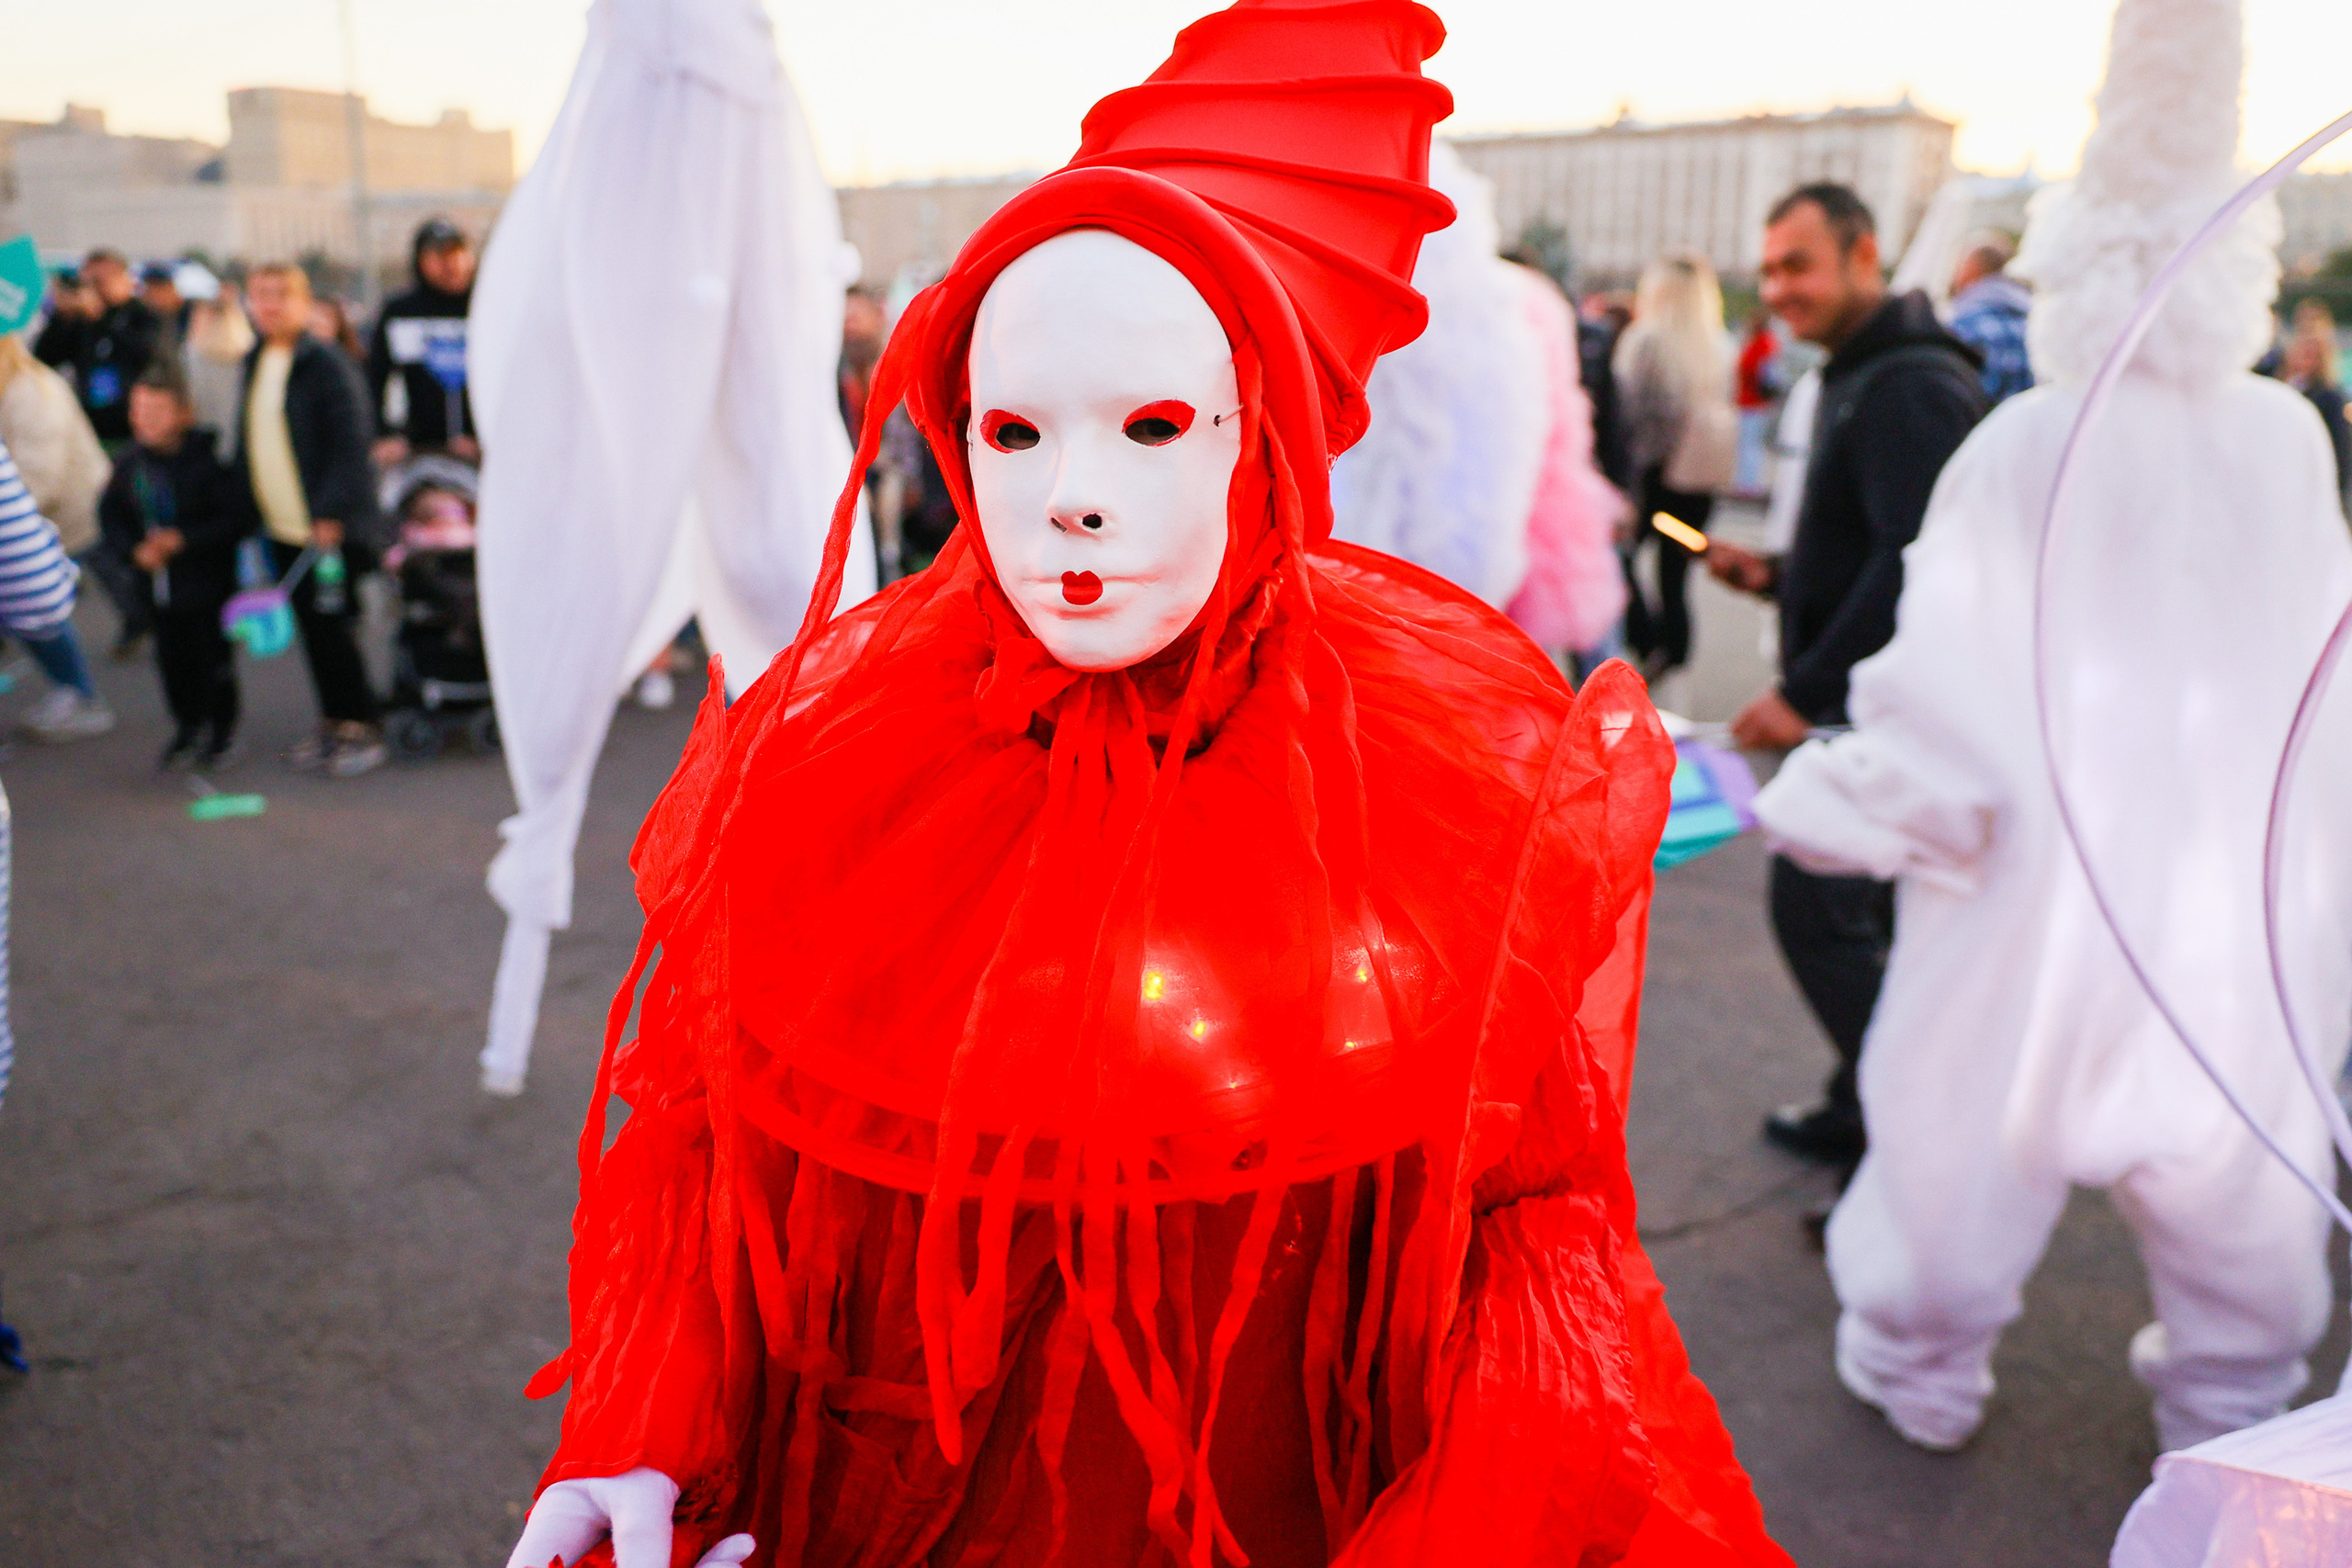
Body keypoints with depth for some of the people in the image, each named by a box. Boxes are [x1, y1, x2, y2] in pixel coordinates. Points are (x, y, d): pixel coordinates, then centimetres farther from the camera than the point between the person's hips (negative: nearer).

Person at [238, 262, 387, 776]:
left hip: (330, 527, -7)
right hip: (283, 526, 8)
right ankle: (335, 721, 22)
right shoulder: (256, 362, 13)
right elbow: (249, 437, 20)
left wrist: (331, 512, -23)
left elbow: (350, 444, -17)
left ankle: (362, 727, 8)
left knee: (333, 627, -4)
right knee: (311, 629, 11)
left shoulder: (329, 364, -12)